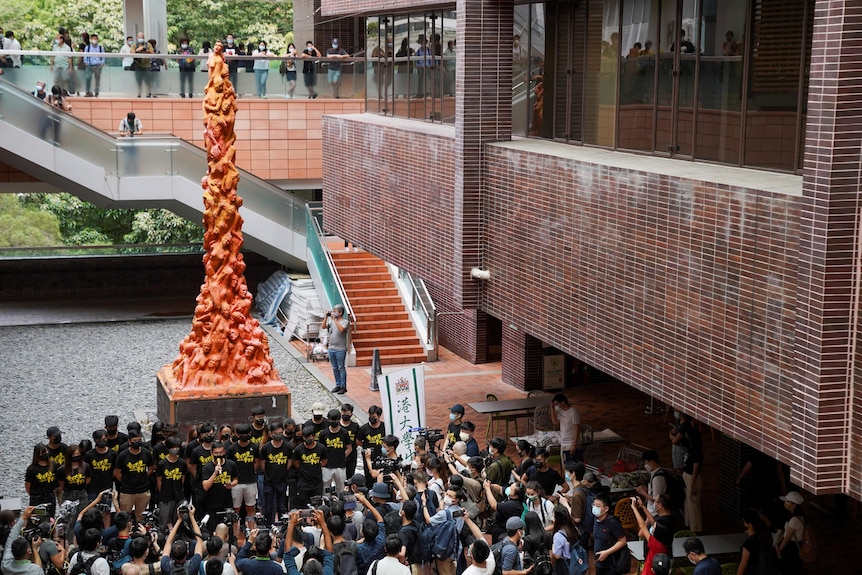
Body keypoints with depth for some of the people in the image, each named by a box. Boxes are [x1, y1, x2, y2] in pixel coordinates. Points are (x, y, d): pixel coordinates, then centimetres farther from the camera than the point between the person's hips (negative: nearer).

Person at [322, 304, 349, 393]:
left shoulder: (345, 321, -9)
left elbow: (341, 329, -27)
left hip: (340, 349, -6)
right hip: (331, 348, 6)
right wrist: (326, 317, -7)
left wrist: (335, 319, -24)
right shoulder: (331, 320, 8)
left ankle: (343, 387, 6)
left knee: (341, 368, -1)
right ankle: (338, 385, 22)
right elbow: (323, 327, 2)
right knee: (335, 368, 12)